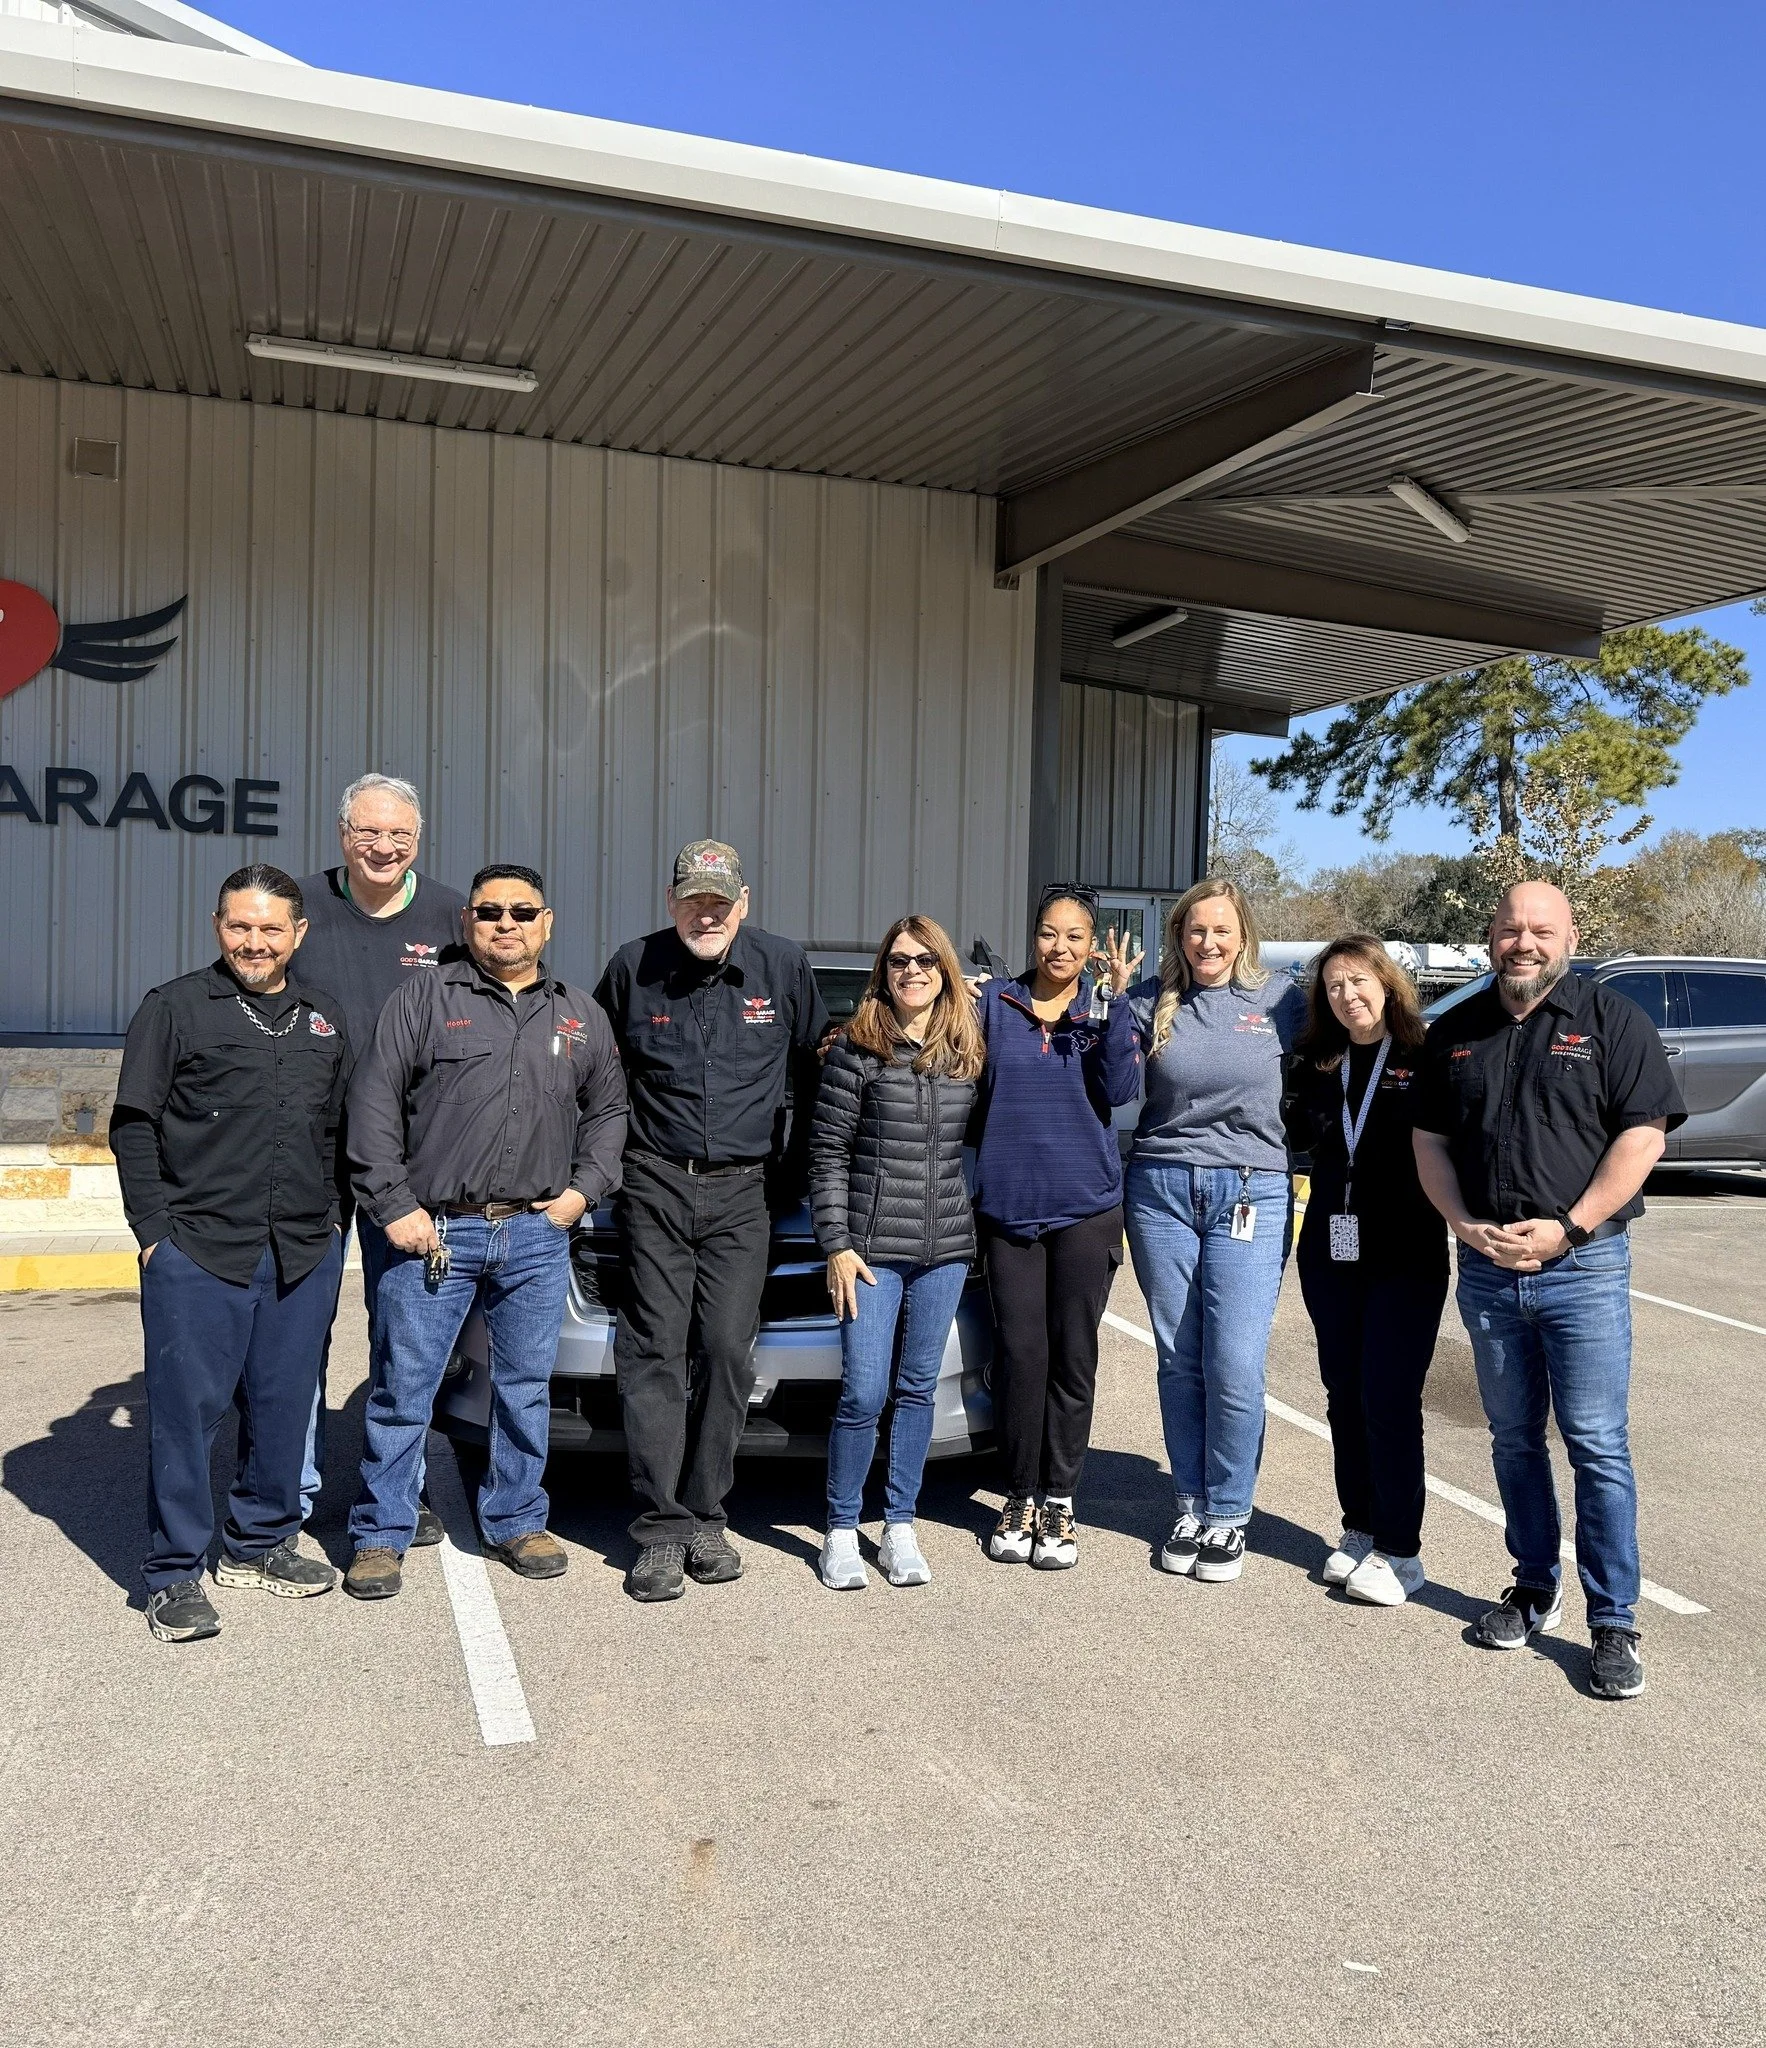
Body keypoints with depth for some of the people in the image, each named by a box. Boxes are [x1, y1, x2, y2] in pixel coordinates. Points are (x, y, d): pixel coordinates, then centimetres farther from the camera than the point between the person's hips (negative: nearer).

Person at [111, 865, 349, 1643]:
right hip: (197, 1252, -4)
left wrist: (330, 1220, 13)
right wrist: (154, 1232, -7)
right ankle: (175, 1576, 12)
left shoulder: (324, 1020, 14)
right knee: (186, 1410, 0)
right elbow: (134, 1126, -1)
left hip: (304, 1256, 5)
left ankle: (259, 1546, 28)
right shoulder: (175, 1008, 0)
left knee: (284, 1405, 12)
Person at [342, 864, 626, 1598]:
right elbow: (373, 1103, -4)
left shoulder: (580, 1016, 13)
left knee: (527, 1387, 12)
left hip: (537, 1236, 3)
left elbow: (608, 1110, 20)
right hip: (433, 1231, -3)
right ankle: (380, 1536, 16)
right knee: (403, 1389, 2)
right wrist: (394, 1206, -9)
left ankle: (516, 1522, 28)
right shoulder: (425, 998, 1)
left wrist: (584, 1188, 6)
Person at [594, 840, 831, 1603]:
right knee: (655, 1353, -3)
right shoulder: (633, 967, 1)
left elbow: (814, 1065, 14)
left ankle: (705, 1516, 12)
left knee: (729, 1353, -1)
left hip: (741, 1192, 0)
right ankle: (663, 1529, 2)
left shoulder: (784, 966, 1)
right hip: (656, 1186, 0)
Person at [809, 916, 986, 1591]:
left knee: (918, 1389, 10)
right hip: (871, 1248, -3)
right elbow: (827, 1152, -3)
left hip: (946, 1251, 4)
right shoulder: (856, 1049, -3)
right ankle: (841, 1530, 13)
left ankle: (900, 1527, 21)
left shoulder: (970, 1054, 7)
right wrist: (837, 1244, -8)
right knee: (863, 1394, -3)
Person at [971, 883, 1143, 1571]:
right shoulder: (994, 1003, 5)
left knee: (1072, 1355, 4)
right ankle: (1021, 1496, 16)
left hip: (1085, 1206, 0)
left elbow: (1119, 1089, -11)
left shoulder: (1106, 1010, 5)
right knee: (1020, 1353, 2)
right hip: (1008, 1206, 0)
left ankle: (1059, 1502, 15)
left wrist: (1116, 1003, -17)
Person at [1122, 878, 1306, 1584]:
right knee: (1179, 1361, 7)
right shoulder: (1152, 1002, 5)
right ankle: (1190, 1507, 21)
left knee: (1235, 1366, -4)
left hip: (1251, 1194, -1)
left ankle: (1229, 1517, 11)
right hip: (1162, 1188, 1)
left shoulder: (1282, 1003, 4)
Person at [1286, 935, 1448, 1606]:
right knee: (1344, 1395, 10)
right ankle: (1359, 1530, 22)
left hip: (1406, 1259, -5)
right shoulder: (1319, 1067, 9)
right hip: (1331, 1254, 5)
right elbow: (1298, 1137, 9)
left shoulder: (1426, 1061, -4)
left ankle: (1398, 1550, 5)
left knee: (1390, 1400, -4)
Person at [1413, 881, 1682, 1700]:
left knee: (1597, 1446, -3)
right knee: (1514, 1440, 13)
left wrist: (1567, 1228, -15)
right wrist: (1467, 1226, -4)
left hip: (1583, 1265, -4)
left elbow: (1643, 1136, -8)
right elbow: (1430, 1140, 11)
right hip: (1485, 1268, 4)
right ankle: (1534, 1589, 26)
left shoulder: (1611, 1019, -2)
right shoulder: (1454, 1032, 10)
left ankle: (1614, 1623, 6)